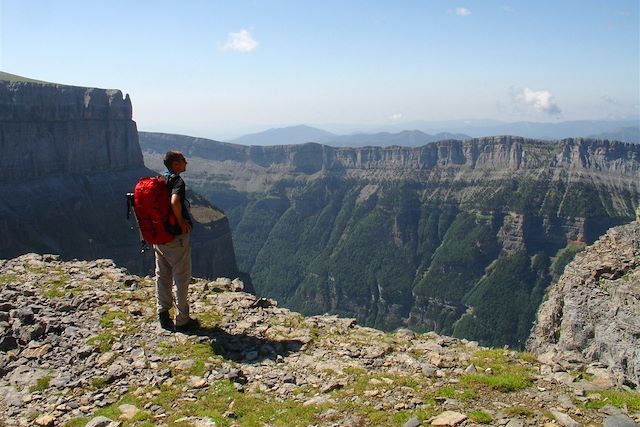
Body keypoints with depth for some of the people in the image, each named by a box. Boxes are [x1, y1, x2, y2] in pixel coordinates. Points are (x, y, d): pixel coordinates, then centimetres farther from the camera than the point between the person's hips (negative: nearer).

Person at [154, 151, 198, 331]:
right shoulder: (177, 181, -17)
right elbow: (175, 202, -36)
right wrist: (181, 221, -20)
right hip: (176, 237, -8)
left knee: (162, 276, 16)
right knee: (182, 278, 4)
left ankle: (163, 316, 25)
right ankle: (182, 320, 11)